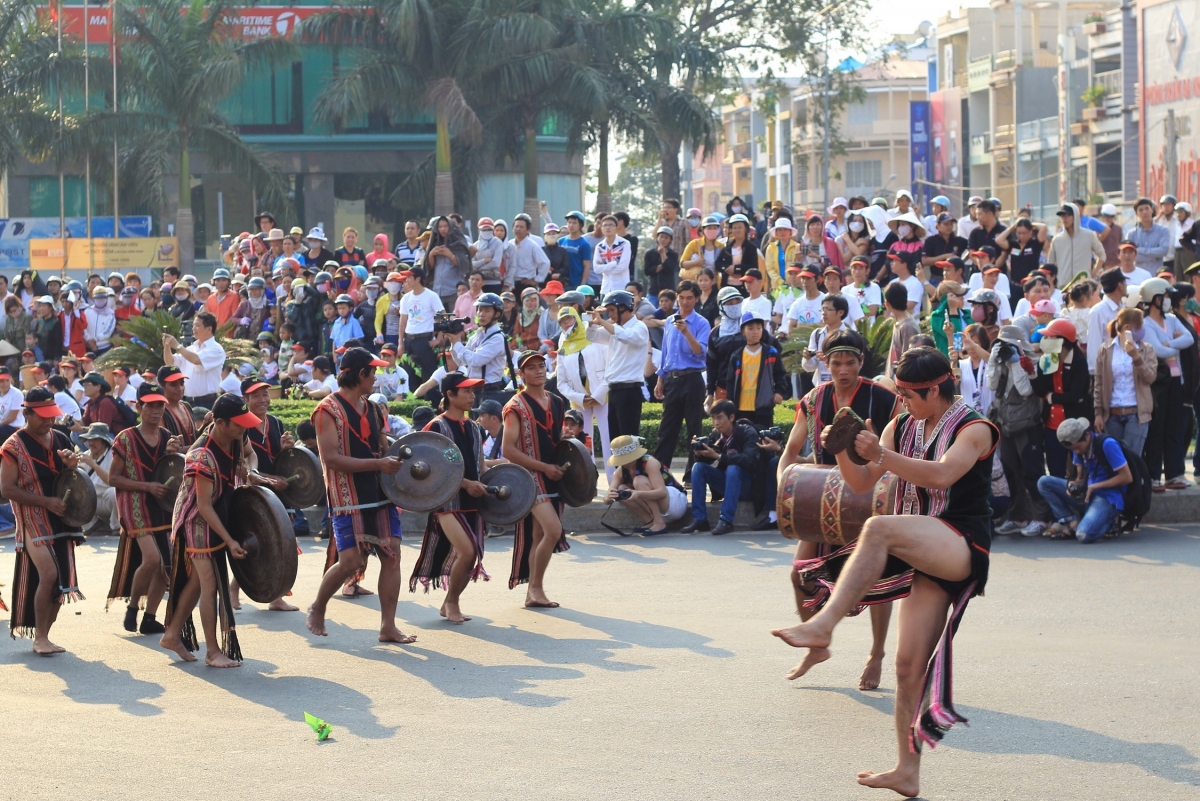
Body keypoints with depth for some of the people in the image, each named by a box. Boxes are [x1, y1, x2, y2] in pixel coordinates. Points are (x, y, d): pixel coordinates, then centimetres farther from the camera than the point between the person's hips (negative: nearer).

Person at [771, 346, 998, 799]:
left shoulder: (973, 430, -5)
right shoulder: (902, 427, 15)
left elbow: (941, 475, -23)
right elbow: (862, 484, 14)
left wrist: (881, 455, -28)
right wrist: (842, 454, -5)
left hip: (962, 548, -7)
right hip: (924, 554, 7)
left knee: (880, 529, -33)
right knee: (909, 662, 0)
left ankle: (821, 628, -42)